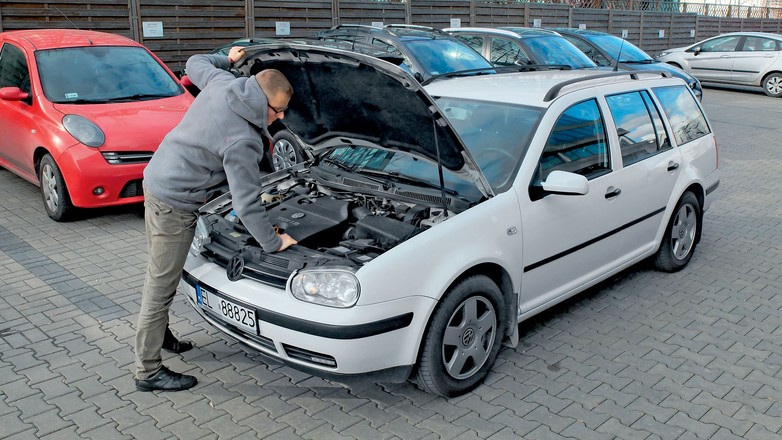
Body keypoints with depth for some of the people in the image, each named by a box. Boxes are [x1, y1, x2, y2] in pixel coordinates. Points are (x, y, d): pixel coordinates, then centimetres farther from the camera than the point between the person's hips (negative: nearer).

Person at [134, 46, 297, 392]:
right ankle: (148, 371, 12)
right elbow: (246, 205, -23)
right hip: (175, 204, -10)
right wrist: (274, 243, -12)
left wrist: (227, 59, 30)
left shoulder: (222, 82, -6)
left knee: (159, 274, 23)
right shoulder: (242, 142, -27)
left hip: (157, 179, 10)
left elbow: (195, 64, 18)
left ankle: (159, 334, 42)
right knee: (162, 286, 0)